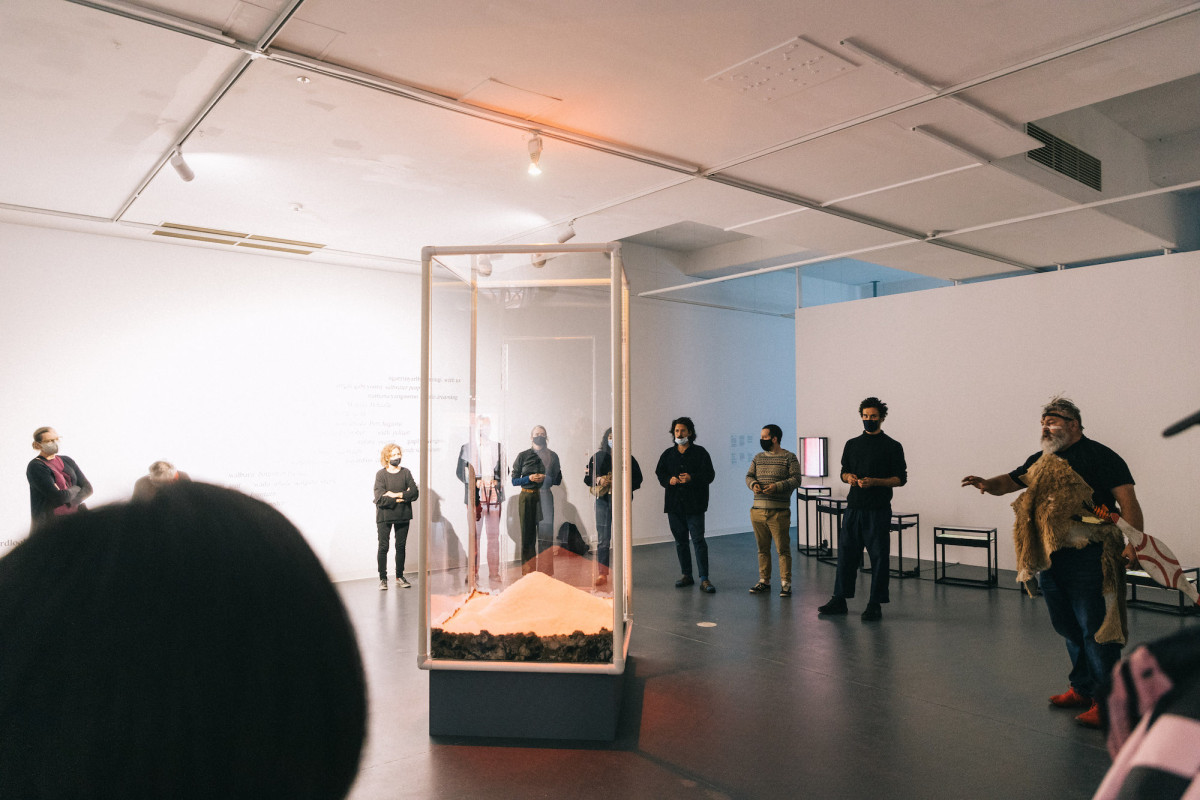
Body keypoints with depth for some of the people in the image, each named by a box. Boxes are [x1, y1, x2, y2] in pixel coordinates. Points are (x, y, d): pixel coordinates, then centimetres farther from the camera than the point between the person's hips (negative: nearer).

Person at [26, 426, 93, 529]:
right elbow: (59, 497, -15)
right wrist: (75, 489, 4)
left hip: (77, 516, 5)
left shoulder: (67, 460, 14)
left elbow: (87, 488, 6)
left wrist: (69, 503, -10)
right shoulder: (35, 467, -4)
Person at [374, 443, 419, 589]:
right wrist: (402, 498, -12)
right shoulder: (381, 474, -6)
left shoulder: (405, 472, 3)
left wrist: (397, 495, -15)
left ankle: (400, 577, 20)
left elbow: (415, 493, -7)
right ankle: (382, 578, 12)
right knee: (383, 547, 1)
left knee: (401, 546, 9)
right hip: (384, 516, -3)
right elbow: (380, 499, -15)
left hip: (403, 516, 3)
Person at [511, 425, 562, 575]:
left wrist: (547, 479, -9)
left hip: (545, 497, 0)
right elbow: (514, 480, 6)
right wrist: (529, 478, -10)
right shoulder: (523, 455, 8)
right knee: (527, 535, 1)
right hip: (527, 498, 0)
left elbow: (558, 479, 10)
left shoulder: (552, 456, 10)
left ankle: (546, 571, 2)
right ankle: (528, 572, 8)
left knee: (545, 534, -4)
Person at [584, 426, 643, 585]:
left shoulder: (628, 458, 5)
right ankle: (603, 573, 5)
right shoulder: (598, 456, 7)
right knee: (603, 539, -1)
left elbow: (638, 478, 6)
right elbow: (587, 476, 9)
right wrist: (598, 480, -10)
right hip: (603, 501, 1)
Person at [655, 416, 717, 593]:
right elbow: (660, 473, 15)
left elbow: (709, 475, -4)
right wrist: (669, 480, -6)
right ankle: (687, 575, 22)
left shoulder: (700, 452, 0)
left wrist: (692, 478, -20)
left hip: (694, 504, -4)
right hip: (674, 504, 5)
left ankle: (704, 579, -6)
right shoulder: (668, 454, 12)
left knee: (698, 540, -8)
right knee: (680, 541, 11)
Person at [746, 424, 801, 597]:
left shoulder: (789, 457, -1)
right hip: (757, 511, 5)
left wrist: (777, 486, -20)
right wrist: (753, 484, -7)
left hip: (779, 512, -5)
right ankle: (764, 581, 20)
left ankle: (785, 583, 5)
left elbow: (796, 479, -7)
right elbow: (749, 475, 16)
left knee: (783, 549, -3)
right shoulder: (758, 458, 15)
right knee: (762, 548, 11)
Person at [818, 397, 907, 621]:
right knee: (846, 553, 6)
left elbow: (901, 478, -2)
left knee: (879, 556, 1)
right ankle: (840, 600, 15)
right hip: (854, 508, 4)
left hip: (878, 510, -4)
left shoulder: (892, 446, 0)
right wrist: (849, 477, -6)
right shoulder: (852, 445, 12)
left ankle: (875, 605, 9)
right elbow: (844, 472, 18)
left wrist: (874, 481, -16)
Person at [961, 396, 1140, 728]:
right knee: (1068, 627, 17)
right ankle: (1083, 689, 32)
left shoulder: (1099, 457, -6)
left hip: (1087, 557, -8)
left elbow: (1127, 501, -12)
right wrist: (987, 483, -5)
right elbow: (1010, 480, 18)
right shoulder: (1041, 461, 17)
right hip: (1050, 557, 8)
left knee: (1094, 628, -4)